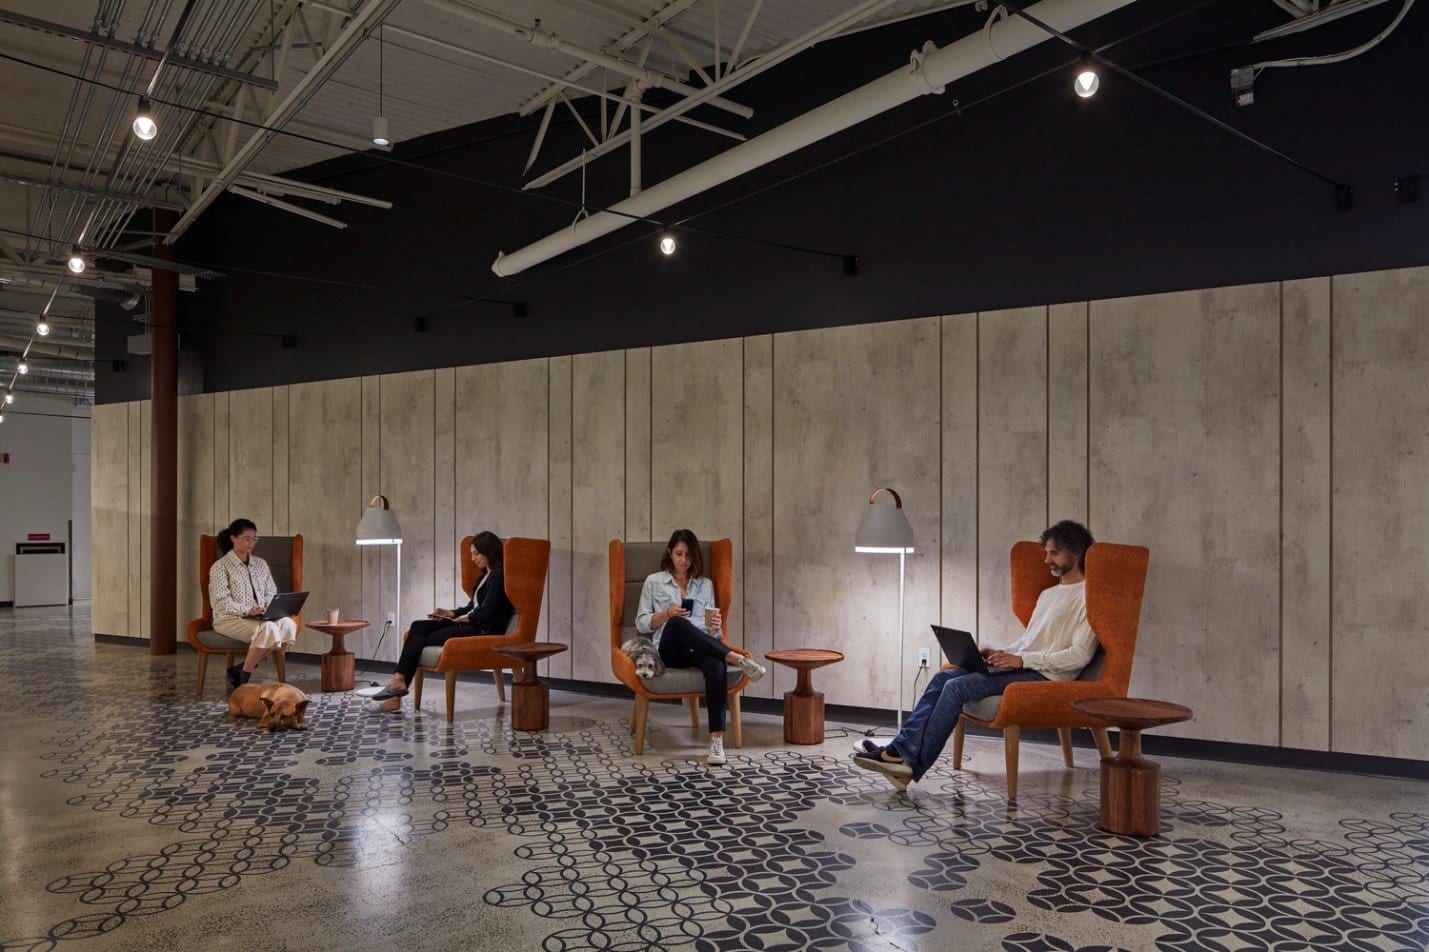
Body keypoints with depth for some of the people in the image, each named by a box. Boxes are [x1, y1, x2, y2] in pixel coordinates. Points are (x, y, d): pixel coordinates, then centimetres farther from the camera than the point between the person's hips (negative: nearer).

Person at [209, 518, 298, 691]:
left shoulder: (261, 564, 18)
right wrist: (248, 610, -23)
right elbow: (220, 602, -10)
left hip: (260, 617, 6)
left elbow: (271, 593, 18)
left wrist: (269, 608, -6)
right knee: (268, 628, -36)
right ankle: (243, 676, -20)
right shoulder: (220, 567, 0)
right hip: (229, 619, -6)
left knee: (288, 624, -28)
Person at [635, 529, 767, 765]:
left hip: (701, 648, 2)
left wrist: (717, 626, -7)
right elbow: (641, 624, 9)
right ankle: (735, 658, -39)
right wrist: (667, 614, -9)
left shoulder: (706, 585, 20)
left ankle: (717, 740, -43)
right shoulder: (654, 582, 14)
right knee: (678, 624, -39)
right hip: (669, 650, -1)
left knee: (716, 665, -37)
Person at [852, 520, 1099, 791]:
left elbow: (1079, 655, -14)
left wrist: (1022, 660, -17)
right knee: (943, 677, -10)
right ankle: (901, 747, -19)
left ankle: (912, 764, -21)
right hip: (1020, 666, 9)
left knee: (957, 686, -23)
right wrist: (999, 653, 7)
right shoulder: (1048, 594, 26)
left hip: (1045, 676, -9)